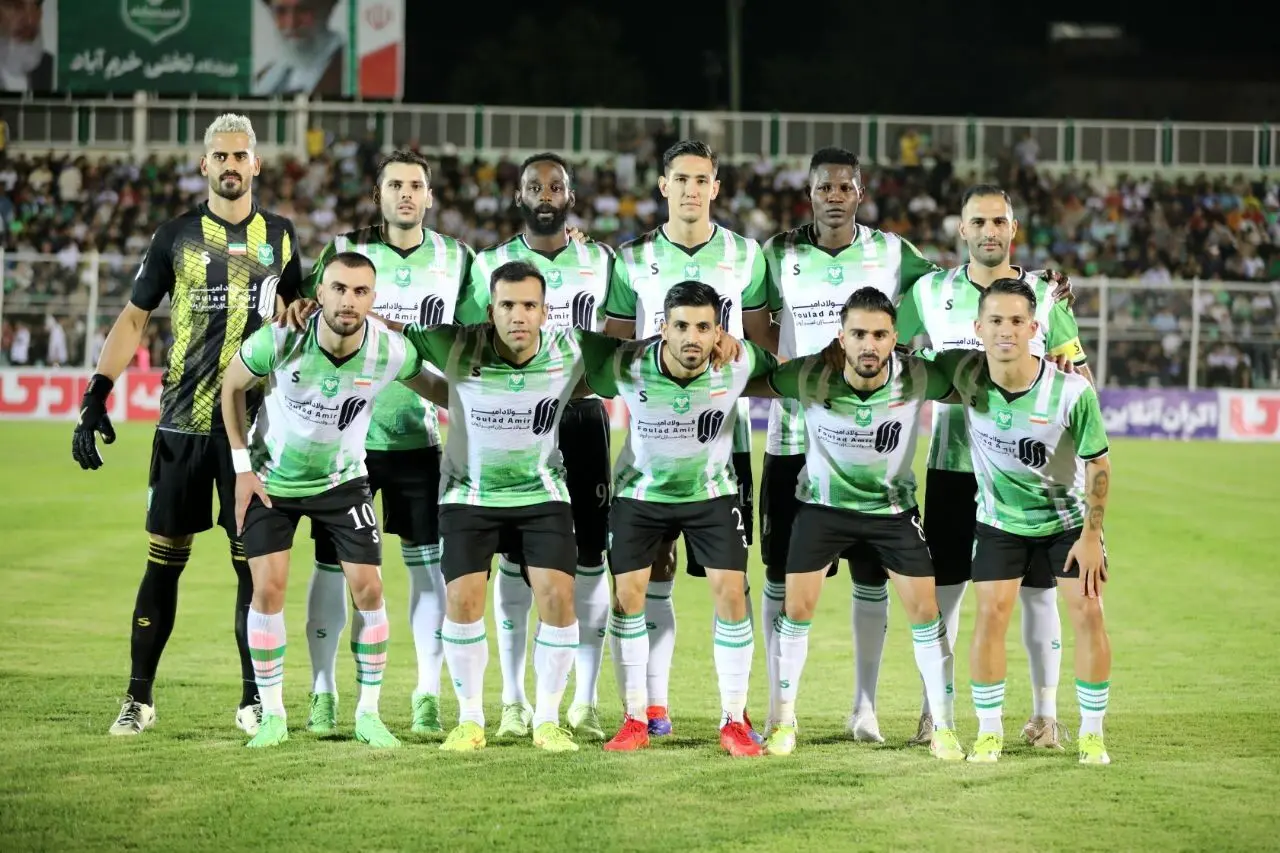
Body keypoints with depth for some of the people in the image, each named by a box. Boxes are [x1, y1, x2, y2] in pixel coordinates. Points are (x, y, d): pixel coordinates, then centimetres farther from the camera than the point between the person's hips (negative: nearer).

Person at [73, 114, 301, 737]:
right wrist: (95, 398, -3)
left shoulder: (278, 236, 9)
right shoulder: (176, 235, 4)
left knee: (254, 562, 1)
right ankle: (139, 699, 6)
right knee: (164, 559, 0)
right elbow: (133, 319, 6)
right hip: (182, 424, -1)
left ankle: (255, 699, 8)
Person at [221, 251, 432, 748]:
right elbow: (232, 386, -7)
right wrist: (242, 464, -6)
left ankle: (368, 713, 8)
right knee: (268, 587, -9)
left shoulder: (392, 352, -23)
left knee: (368, 588, -5)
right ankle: (272, 715, 4)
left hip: (343, 479, 1)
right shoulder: (280, 341, -27)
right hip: (271, 479, -1)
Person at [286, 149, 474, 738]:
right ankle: (323, 694, 8)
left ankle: (428, 696, 8)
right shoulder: (343, 251, 2)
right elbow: (310, 314, 4)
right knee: (333, 563, 0)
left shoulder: (455, 260, 6)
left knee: (428, 565, 0)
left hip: (419, 437, 1)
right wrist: (303, 309, -16)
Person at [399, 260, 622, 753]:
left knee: (558, 596, -11)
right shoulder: (459, 350, -20)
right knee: (463, 599, -11)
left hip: (543, 494, 1)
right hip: (470, 494, -1)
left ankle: (548, 721, 4)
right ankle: (470, 720, 6)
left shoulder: (570, 352, -15)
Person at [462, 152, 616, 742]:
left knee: (589, 557, -2)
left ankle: (585, 703, 4)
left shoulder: (601, 262, 8)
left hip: (582, 416, 1)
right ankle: (514, 700, 6)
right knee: (514, 557, 0)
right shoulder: (491, 265, 4)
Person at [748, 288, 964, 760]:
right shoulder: (811, 377, -24)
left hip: (892, 506, 1)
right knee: (797, 607, -3)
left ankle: (944, 728, 10)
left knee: (925, 611, -2)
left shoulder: (916, 378, -22)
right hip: (823, 504, 0)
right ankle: (783, 721, 13)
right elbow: (745, 382, -13)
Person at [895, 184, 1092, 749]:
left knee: (1037, 588, 2)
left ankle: (1045, 714, 11)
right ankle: (933, 711, 12)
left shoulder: (1044, 294, 3)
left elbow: (1078, 375, 6)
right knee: (942, 586, 2)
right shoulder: (931, 292, 4)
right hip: (952, 464, 1)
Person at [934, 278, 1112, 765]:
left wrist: (1091, 534, -13)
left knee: (1088, 614, -7)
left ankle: (1092, 734, 6)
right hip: (999, 520, 1)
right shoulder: (963, 374, -21)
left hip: (1067, 519, -1)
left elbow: (1097, 463, -14)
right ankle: (989, 731, 5)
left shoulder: (1072, 392, -27)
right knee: (991, 614, -8)